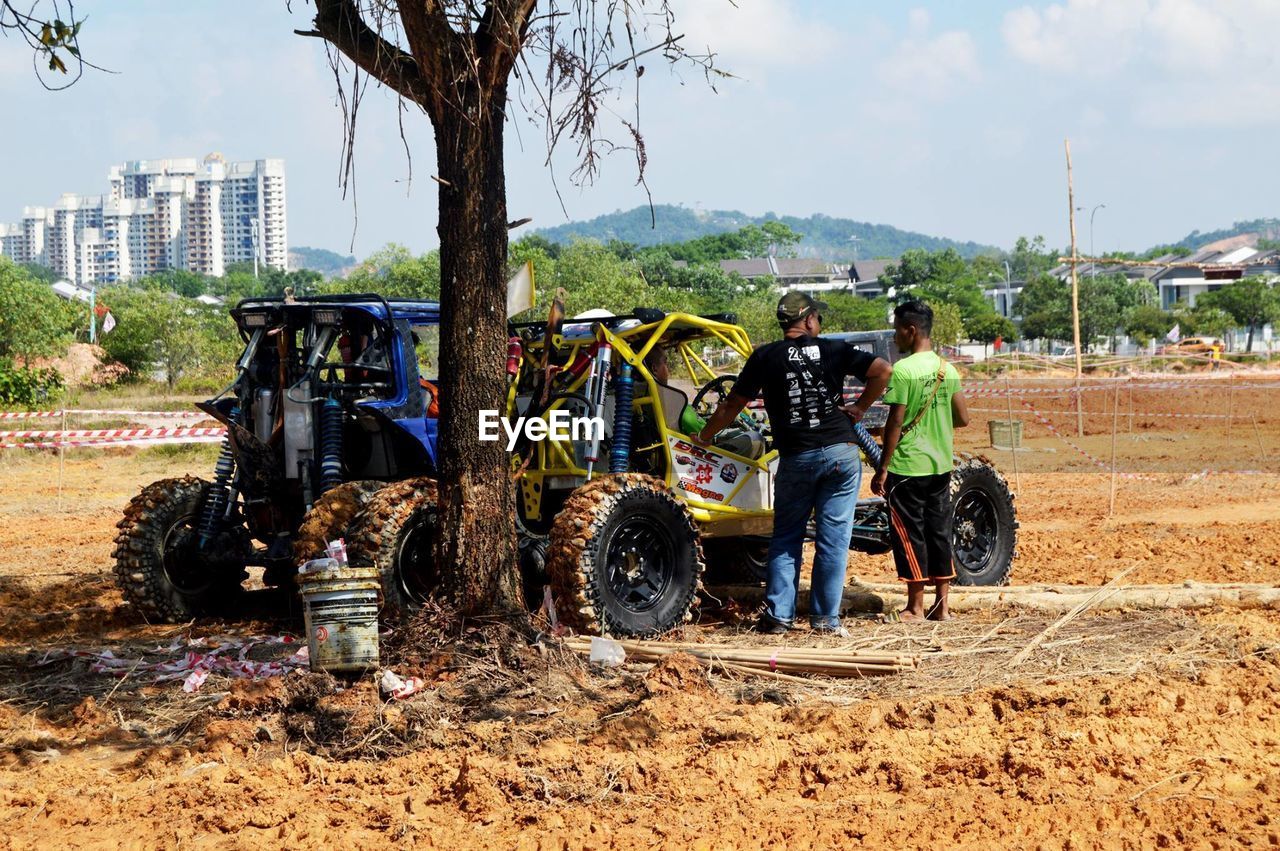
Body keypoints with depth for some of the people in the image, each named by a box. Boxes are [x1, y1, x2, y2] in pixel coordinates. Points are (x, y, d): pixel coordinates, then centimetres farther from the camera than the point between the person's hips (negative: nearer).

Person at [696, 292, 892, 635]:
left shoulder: (765, 357, 2)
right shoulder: (834, 350, 3)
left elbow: (732, 405, 6)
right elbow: (883, 370, -4)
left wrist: (704, 436, 20)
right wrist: (860, 407, 6)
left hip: (795, 458, 0)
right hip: (841, 453, 0)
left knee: (786, 538, 12)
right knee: (833, 538, 5)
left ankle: (778, 614, 8)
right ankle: (826, 618, 6)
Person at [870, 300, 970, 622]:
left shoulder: (903, 370, -14)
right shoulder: (947, 369, 5)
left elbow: (895, 423, -15)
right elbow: (962, 419, 8)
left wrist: (882, 469, -10)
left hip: (907, 466, -6)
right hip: (941, 465, 6)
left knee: (909, 533, 2)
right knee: (940, 531, 11)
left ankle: (916, 607, 6)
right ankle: (941, 606, 13)